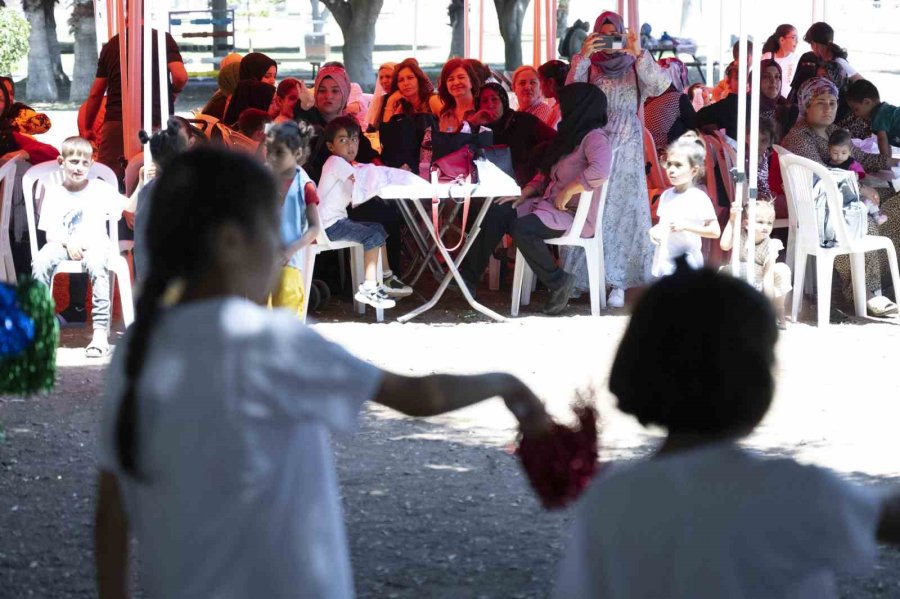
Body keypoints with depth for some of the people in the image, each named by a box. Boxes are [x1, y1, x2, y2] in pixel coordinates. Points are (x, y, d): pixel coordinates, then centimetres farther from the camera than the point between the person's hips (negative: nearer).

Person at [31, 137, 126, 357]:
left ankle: (101, 331, -38)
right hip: (63, 244, 1)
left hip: (94, 243, -1)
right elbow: (51, 233, 3)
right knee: (40, 263, -31)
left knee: (96, 264, -36)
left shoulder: (100, 189, 11)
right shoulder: (54, 193, 12)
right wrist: (69, 242, -17)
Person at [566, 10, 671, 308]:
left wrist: (638, 54, -21)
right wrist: (583, 56, -19)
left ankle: (618, 282, -8)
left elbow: (661, 85, -10)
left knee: (622, 207, -7)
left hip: (626, 144, -1)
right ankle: (579, 276, 0)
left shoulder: (635, 65, 7)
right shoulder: (586, 64, 10)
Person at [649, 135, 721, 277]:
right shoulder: (666, 196, 8)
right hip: (664, 263, 6)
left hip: (686, 265, -6)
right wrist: (654, 230, -3)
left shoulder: (699, 198, -10)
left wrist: (686, 225, -22)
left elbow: (715, 231, -12)